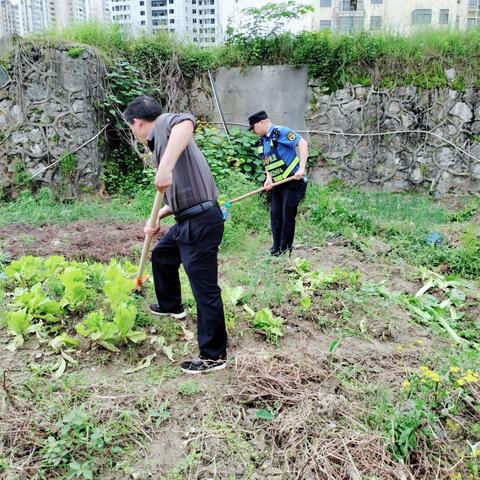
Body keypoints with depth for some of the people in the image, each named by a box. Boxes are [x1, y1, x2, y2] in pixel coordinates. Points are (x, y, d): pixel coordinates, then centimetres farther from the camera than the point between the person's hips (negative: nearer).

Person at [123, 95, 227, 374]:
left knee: (205, 289, -2)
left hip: (201, 223, -11)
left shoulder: (164, 124, -6)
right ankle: (171, 306, 52)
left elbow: (187, 122, -33)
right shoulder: (161, 143, 22)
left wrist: (165, 166, -41)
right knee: (161, 255, 31)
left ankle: (214, 356, 12)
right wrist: (158, 218, 22)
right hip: (189, 222, 11)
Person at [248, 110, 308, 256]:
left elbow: (302, 143, -21)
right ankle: (276, 247, 22)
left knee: (288, 216, -1)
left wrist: (302, 168, -29)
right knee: (275, 214, 9)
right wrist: (269, 178, -2)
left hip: (293, 182, -8)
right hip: (278, 184, 8)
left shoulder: (280, 132, -14)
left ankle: (286, 250, 12)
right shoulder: (262, 141, 11)